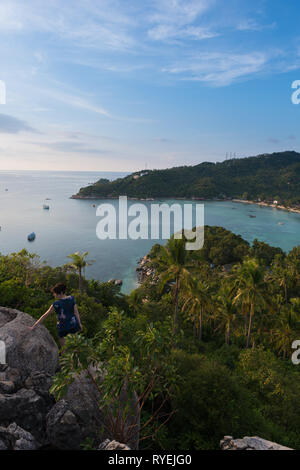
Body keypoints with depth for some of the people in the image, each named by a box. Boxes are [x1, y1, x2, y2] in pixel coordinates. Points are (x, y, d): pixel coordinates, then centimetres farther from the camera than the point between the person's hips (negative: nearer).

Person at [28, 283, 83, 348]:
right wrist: (79, 323, 5)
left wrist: (34, 326, -7)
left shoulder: (56, 304, -18)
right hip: (73, 324, 3)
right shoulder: (71, 298, -9)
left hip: (62, 327, -3)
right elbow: (76, 312, -5)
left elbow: (45, 315, -13)